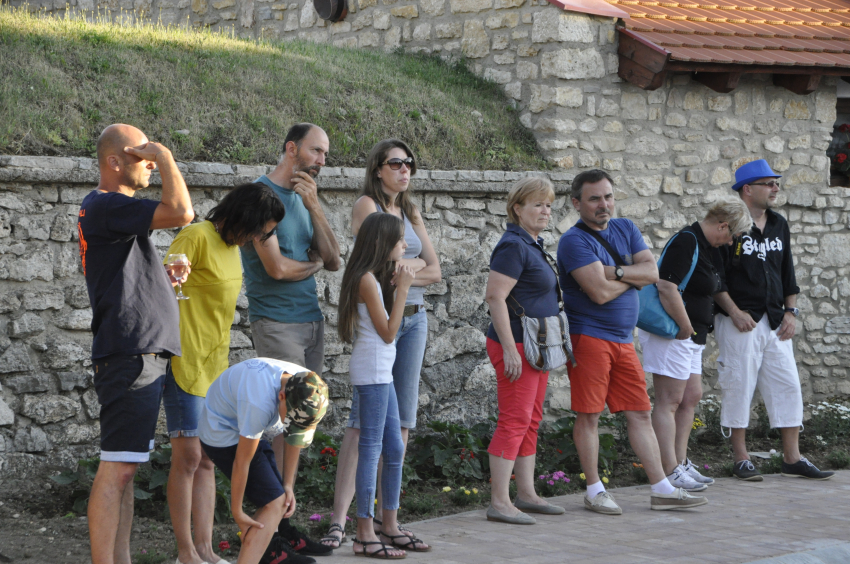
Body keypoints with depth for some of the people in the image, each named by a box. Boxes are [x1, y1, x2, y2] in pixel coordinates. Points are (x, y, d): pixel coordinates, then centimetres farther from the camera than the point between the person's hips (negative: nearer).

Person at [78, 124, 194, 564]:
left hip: (140, 355, 10)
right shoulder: (105, 206, -12)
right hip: (131, 356, -10)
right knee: (117, 468, -12)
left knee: (124, 468, 10)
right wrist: (166, 157, -10)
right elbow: (180, 213, -23)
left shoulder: (108, 208, 21)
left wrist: (164, 278, 11)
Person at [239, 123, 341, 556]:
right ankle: (273, 525, -2)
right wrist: (313, 264, 1)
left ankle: (279, 515, 13)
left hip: (311, 320, 8)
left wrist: (314, 206, -4)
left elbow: (333, 260, 7)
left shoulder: (302, 197, 15)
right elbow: (277, 267, -19)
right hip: (277, 322, -8)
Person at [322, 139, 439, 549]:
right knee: (365, 418, -12)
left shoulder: (410, 213, 17)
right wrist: (415, 262, 1)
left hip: (414, 318, 7)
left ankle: (382, 515, 10)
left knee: (401, 421, 4)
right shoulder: (367, 204, -2)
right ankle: (339, 521, -11)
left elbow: (435, 273, 10)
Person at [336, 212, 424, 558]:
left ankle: (390, 526, 20)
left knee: (395, 449, 13)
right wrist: (402, 289, -10)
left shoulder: (376, 279, 15)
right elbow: (388, 332, -14)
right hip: (372, 370, -10)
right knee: (371, 449, -8)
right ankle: (365, 535, -5)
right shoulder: (367, 280, -14)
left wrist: (396, 287, 8)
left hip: (382, 371, 10)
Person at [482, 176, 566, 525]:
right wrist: (510, 349, -24)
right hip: (516, 345, -10)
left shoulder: (533, 245, 16)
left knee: (531, 421, 13)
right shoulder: (513, 246, -14)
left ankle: (526, 494, 20)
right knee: (514, 421, -10)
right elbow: (494, 296, -21)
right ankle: (499, 502, -9)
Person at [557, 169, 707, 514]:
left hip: (623, 339, 7)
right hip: (588, 336, -7)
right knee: (589, 415, -2)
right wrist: (633, 276, -2)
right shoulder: (574, 241, -11)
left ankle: (662, 490, 12)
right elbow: (600, 292, -20)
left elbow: (652, 272, 1)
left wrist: (616, 271, -14)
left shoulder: (625, 229, 12)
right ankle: (594, 491, 9)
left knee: (640, 414, 8)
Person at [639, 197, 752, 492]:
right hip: (672, 333, -10)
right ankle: (670, 472, -5)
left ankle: (681, 464, 20)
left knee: (691, 397, 13)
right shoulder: (686, 241, -17)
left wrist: (693, 331, 16)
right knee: (669, 401, -7)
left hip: (689, 336, 10)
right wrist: (686, 326, -18)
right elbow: (667, 288, -26)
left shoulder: (703, 246, 16)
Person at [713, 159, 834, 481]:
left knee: (787, 385, 3)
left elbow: (787, 272, 18)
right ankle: (741, 460, 6)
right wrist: (735, 312, -15)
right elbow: (714, 276, -9)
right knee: (739, 385, -3)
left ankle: (793, 459, 9)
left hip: (775, 322, 6)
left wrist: (791, 312, 8)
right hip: (740, 322, -6)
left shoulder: (779, 225, 14)